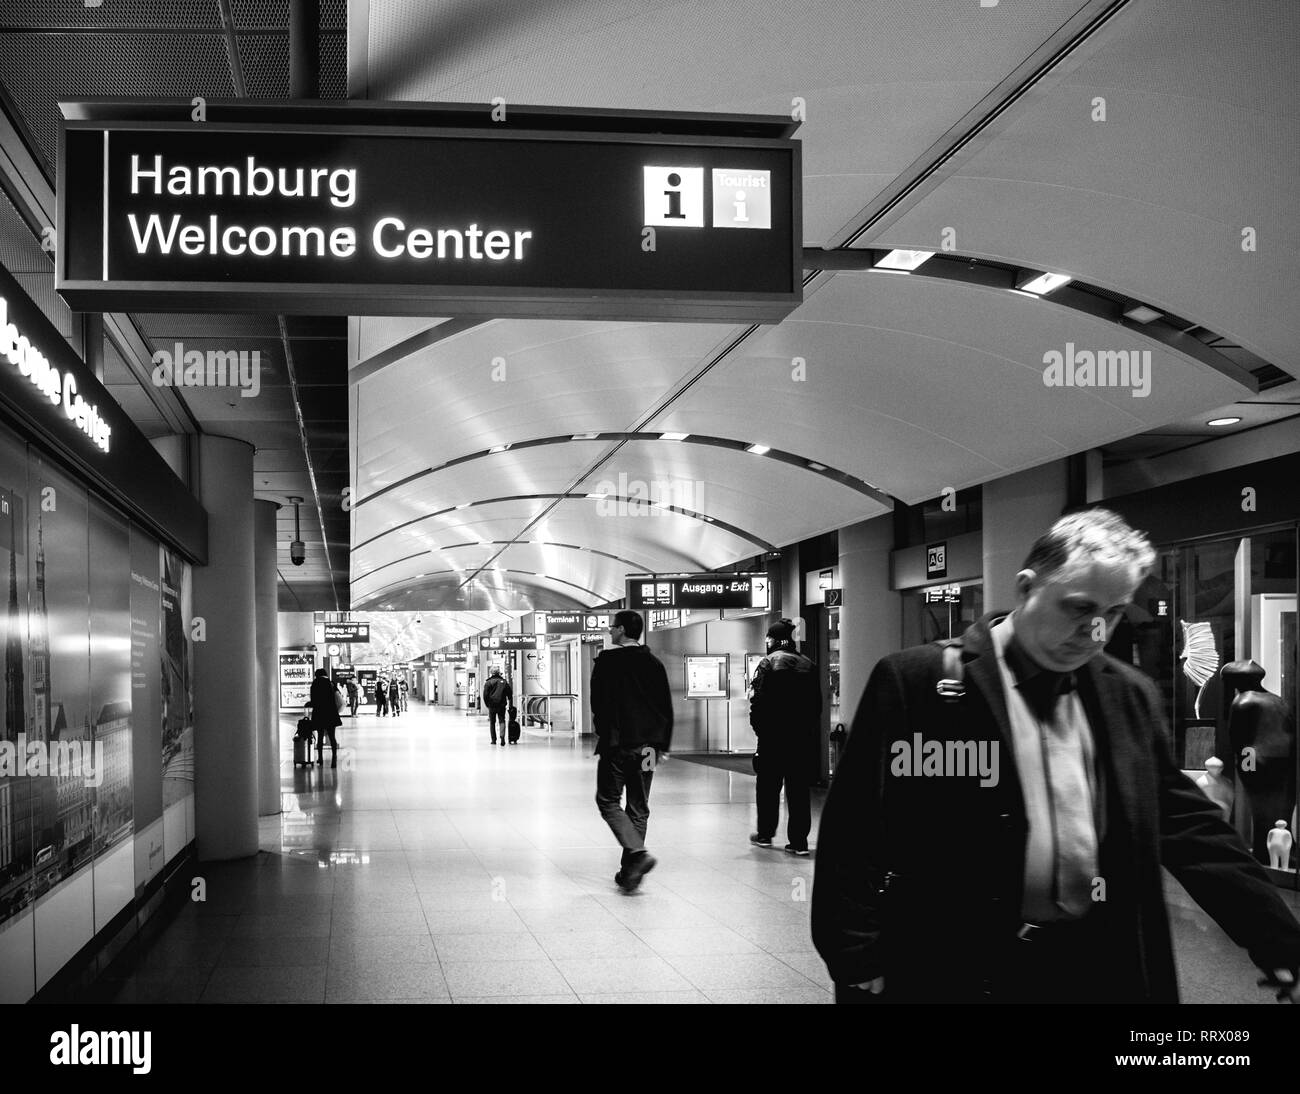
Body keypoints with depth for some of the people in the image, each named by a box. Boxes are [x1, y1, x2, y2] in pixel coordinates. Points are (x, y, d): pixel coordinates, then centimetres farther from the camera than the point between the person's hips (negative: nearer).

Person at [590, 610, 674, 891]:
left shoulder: (607, 661, -7)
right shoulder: (654, 664, 7)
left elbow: (598, 704, -10)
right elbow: (667, 709, 8)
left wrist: (603, 734, 1)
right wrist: (662, 746, 12)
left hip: (616, 744, -5)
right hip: (647, 746, 5)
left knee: (608, 801, 5)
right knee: (638, 807, 11)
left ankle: (638, 852, -16)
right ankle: (629, 872, 12)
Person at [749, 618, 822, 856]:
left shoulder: (768, 664, -7)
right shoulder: (808, 665, 7)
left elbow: (758, 701, -12)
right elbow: (817, 703, 8)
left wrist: (758, 727, -1)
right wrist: (812, 731, 13)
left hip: (773, 736, -3)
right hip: (804, 737, 3)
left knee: (768, 787, 12)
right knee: (799, 788, 5)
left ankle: (765, 834, 21)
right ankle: (799, 840, 3)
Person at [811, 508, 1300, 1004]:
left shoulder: (1129, 696, 8)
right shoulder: (916, 682, -7)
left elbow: (1187, 827, 12)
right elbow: (858, 834, -7)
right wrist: (858, 969, -12)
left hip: (1101, 964, 4)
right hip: (958, 967, -4)